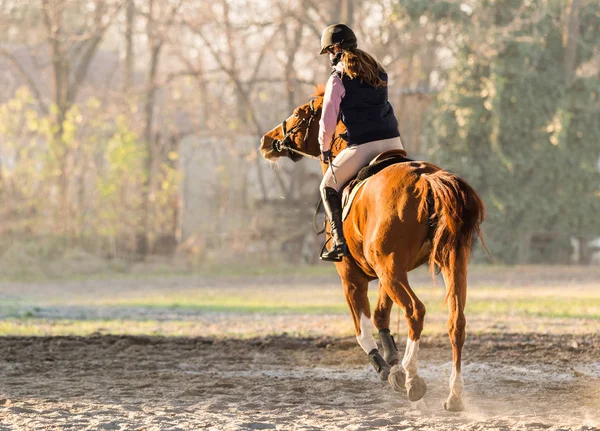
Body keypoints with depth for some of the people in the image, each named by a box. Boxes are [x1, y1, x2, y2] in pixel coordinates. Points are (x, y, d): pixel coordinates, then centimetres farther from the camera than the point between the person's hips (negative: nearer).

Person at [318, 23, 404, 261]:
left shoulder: (338, 79, -4)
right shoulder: (378, 72, 15)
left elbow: (327, 122, -4)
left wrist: (324, 148, 12)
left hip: (363, 145, -5)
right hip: (393, 142, 5)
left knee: (329, 186, 13)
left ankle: (339, 241, 1)